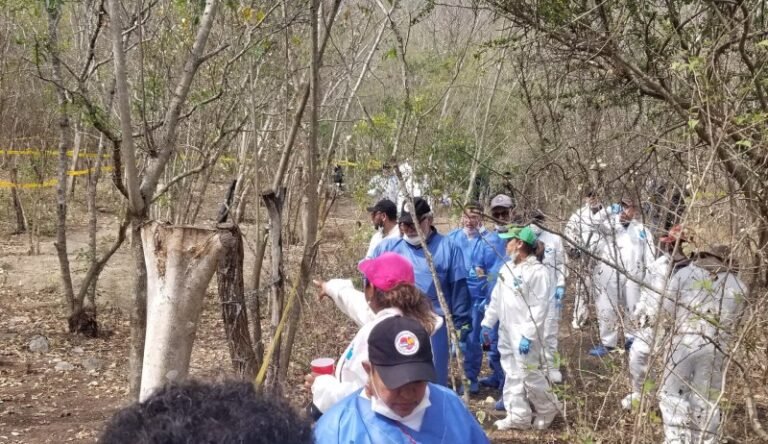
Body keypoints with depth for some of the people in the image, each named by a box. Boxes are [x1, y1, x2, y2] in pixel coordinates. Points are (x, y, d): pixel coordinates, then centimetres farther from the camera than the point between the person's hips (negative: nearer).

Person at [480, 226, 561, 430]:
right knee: (512, 375, 10)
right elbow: (496, 298, 18)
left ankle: (548, 408, 17)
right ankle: (518, 415, 18)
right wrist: (488, 322, 17)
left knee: (529, 374, -5)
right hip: (506, 332, 8)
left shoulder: (537, 271, -16)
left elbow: (539, 308, -20)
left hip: (524, 334, -8)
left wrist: (528, 336, -23)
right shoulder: (507, 268, 10)